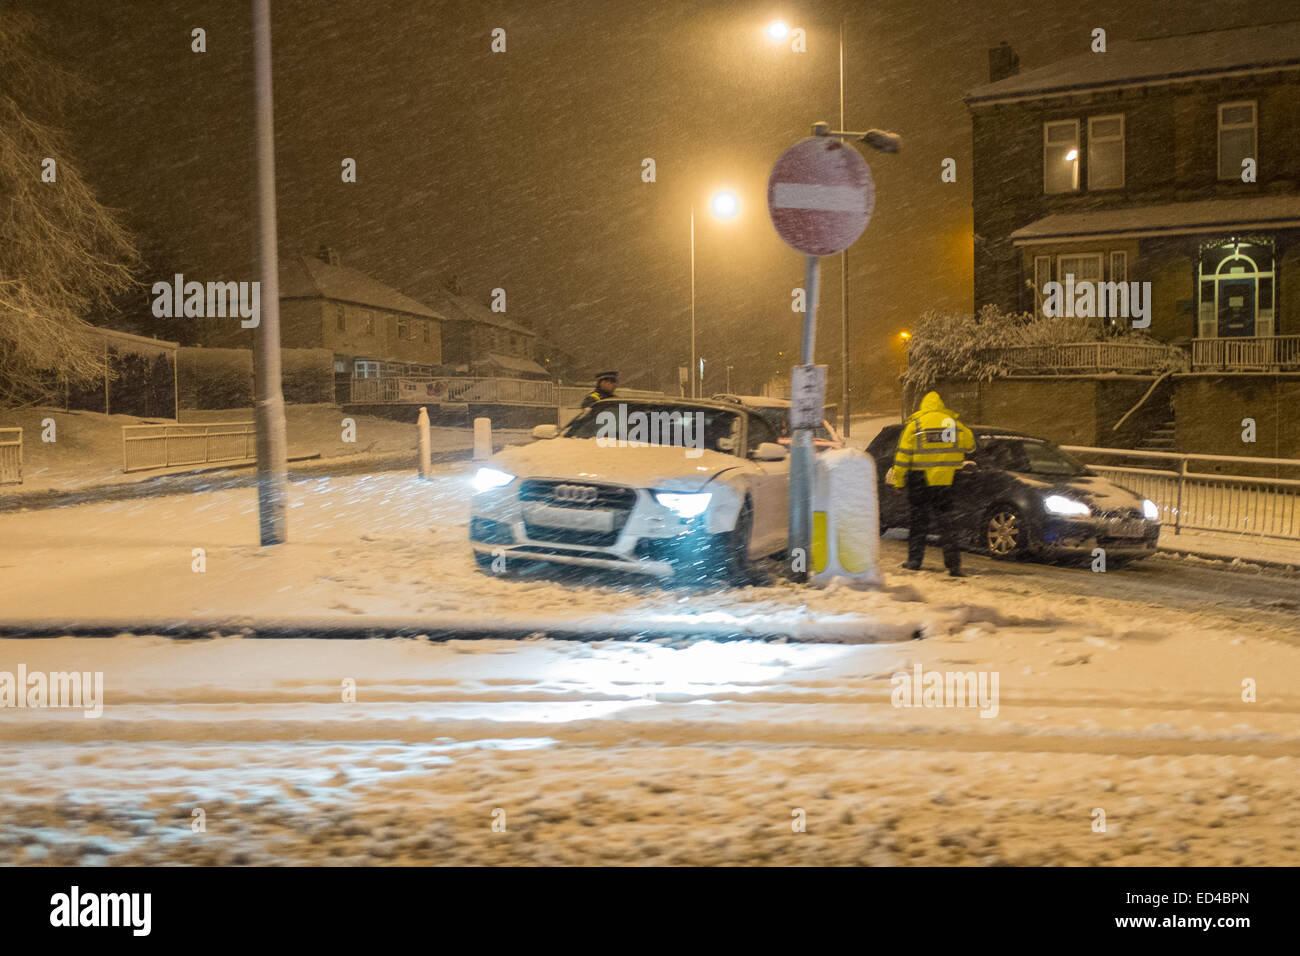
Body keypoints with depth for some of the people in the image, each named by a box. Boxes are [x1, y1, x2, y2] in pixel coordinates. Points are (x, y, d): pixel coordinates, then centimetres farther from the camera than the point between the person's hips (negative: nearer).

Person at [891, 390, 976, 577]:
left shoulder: (914, 424, -3)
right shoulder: (955, 423, 4)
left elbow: (903, 455, -5)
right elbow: (970, 445, 18)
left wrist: (899, 481, 1)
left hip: (920, 481, -2)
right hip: (946, 482, 2)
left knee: (918, 521, 9)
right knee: (945, 521, 5)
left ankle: (914, 560, 12)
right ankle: (954, 564, -2)